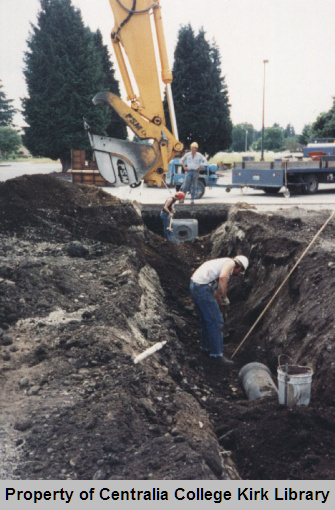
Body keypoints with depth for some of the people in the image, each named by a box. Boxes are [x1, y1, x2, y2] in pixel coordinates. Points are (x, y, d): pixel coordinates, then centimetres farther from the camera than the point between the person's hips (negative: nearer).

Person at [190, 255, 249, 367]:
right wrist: (225, 298, -12)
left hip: (194, 286, 10)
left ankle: (206, 347, 38)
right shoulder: (230, 263, 0)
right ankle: (216, 355, 7)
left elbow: (216, 291, 31)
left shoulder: (222, 263, 27)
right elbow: (223, 277, -21)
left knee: (206, 320, 24)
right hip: (203, 288, -10)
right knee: (216, 322, -1)